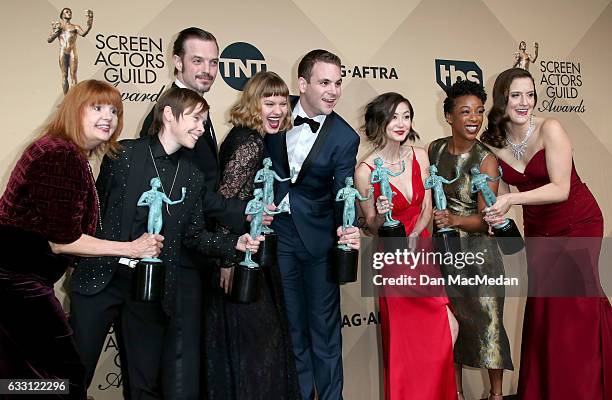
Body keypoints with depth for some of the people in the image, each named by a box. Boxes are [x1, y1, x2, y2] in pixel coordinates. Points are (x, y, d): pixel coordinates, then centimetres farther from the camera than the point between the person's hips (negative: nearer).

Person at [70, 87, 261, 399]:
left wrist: (235, 244, -7)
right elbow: (93, 206, 0)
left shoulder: (193, 178, 8)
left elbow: (194, 235, 8)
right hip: (99, 279, -3)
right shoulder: (123, 154, -3)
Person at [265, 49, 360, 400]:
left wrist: (348, 229, -34)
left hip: (318, 237, -2)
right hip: (277, 233, 2)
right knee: (292, 325, 14)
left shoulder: (345, 137, -10)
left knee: (325, 326, 6)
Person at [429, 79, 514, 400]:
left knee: (487, 320, 0)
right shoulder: (435, 149, 0)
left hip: (478, 250, -4)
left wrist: (454, 219, -31)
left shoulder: (486, 160, -12)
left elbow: (485, 219, -15)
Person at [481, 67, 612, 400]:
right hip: (538, 229, 5)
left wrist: (512, 199, -33)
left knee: (573, 301, -6)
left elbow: (561, 189, -24)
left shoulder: (549, 129, -19)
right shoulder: (493, 141, -5)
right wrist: (498, 214, -21)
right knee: (541, 306, 7)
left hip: (578, 223, -4)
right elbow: (499, 192, 0)